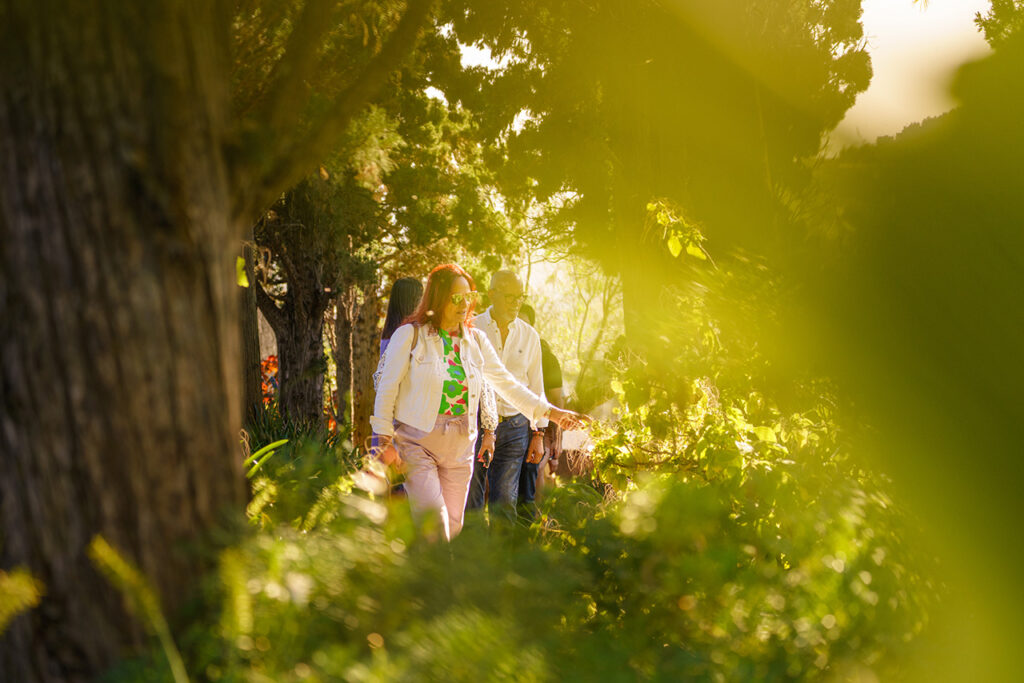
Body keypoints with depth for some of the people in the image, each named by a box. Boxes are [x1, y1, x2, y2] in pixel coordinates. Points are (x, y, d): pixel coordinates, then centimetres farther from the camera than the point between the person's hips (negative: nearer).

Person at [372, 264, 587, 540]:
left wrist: (551, 412, 6)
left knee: (453, 526, 6)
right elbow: (387, 389, -2)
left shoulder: (475, 340, 9)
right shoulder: (410, 335, -5)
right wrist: (385, 441, -5)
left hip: (460, 445, 5)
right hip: (417, 441, -5)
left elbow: (506, 384, 14)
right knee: (433, 522, -18)